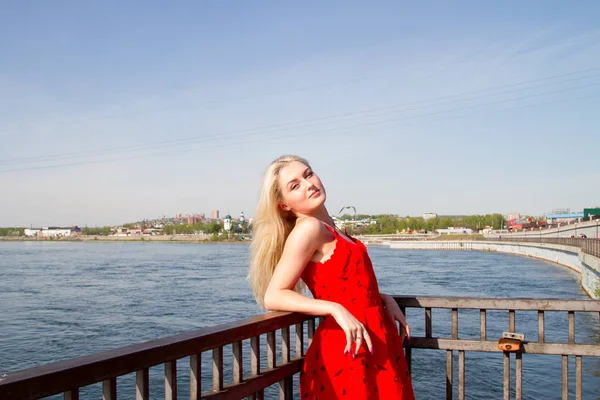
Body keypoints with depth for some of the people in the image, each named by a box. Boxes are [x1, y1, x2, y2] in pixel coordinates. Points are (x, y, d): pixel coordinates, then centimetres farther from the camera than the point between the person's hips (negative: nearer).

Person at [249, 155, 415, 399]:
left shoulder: (328, 229, 9)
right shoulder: (308, 228, -16)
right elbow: (273, 297, -20)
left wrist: (384, 299, 5)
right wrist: (336, 309, -27)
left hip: (372, 344, 8)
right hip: (348, 349, -8)